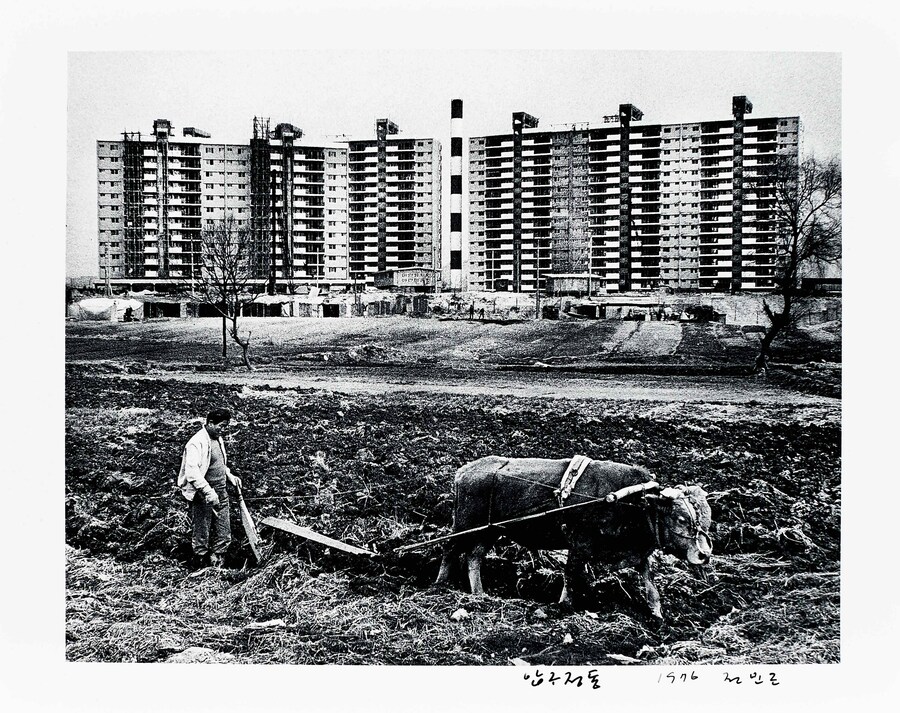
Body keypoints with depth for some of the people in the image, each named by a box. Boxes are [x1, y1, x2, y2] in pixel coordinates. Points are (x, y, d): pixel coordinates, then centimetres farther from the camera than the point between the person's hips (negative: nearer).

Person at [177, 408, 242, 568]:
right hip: (202, 496, -8)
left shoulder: (218, 439, 11)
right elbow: (192, 472, -29)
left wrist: (229, 476, 13)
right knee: (202, 537, 2)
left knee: (224, 536, 11)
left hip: (220, 494, 8)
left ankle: (216, 564, 25)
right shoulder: (197, 443, -18)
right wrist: (208, 492, -35)